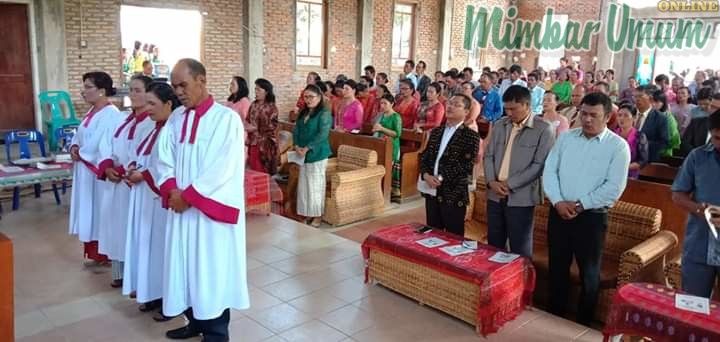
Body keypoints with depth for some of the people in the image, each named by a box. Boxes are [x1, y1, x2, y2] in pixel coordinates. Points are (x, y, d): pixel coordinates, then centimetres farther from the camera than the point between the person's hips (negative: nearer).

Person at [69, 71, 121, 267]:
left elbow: (99, 144, -22)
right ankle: (96, 254, 24)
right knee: (90, 212, 14)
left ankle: (105, 256, 13)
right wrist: (74, 147, -3)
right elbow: (80, 135, 17)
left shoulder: (111, 114, -18)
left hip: (100, 173, -10)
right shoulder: (92, 112, 12)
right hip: (86, 171, 10)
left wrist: (80, 153, -9)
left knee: (101, 213, 0)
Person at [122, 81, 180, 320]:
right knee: (147, 244, 15)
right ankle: (155, 294, 28)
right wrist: (133, 170, -3)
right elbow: (139, 158, 18)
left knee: (164, 246, 1)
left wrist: (144, 175, -16)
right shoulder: (150, 128, 11)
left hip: (162, 199, -9)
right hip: (144, 197, 9)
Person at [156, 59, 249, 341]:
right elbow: (164, 159, 5)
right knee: (186, 266, 14)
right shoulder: (176, 119, 8)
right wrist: (172, 191, -12)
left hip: (212, 209, -6)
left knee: (212, 270, 2)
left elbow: (221, 169, -17)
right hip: (182, 207, 6)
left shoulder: (226, 118, -11)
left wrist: (188, 196, -16)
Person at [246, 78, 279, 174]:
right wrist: (246, 125, -6)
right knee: (254, 170, 11)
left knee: (263, 172, -1)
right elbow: (248, 121, 16)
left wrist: (255, 128, -18)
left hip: (265, 144, -6)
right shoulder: (253, 105, 9)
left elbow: (272, 126, -13)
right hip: (252, 142, 6)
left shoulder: (271, 107, -9)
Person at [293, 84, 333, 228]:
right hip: (303, 155, 7)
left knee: (316, 185, -2)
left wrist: (307, 148, -21)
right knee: (304, 185, 9)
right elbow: (296, 130, 11)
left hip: (317, 154, -7)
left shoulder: (324, 113, -9)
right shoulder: (303, 113, 14)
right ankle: (308, 215, 19)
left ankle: (318, 216, 8)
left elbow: (323, 134, -18)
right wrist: (297, 146, -7)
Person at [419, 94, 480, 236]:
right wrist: (426, 175, -8)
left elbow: (467, 166, -15)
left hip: (454, 195, -6)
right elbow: (424, 156, 11)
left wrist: (441, 178, -17)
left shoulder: (470, 136, -7)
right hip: (432, 192, 6)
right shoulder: (436, 132, 13)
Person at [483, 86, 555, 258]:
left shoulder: (544, 129, -7)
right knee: (494, 246, 15)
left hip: (521, 197, -5)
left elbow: (539, 165, -12)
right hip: (495, 195, 5)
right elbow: (488, 155, 10)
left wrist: (510, 184, -14)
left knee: (520, 249, 5)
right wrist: (491, 181, -7)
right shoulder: (500, 125, 10)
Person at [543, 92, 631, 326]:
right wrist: (558, 201, -12)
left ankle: (584, 323, 28)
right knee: (557, 269, 14)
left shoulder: (618, 146, -6)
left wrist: (580, 205, -15)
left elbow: (614, 188, -12)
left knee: (588, 274, 10)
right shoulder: (566, 138, 6)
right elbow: (549, 171, 2)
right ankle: (554, 317, 32)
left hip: (592, 217, -3)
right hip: (559, 213, 4)